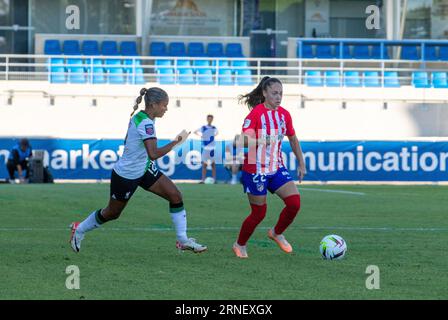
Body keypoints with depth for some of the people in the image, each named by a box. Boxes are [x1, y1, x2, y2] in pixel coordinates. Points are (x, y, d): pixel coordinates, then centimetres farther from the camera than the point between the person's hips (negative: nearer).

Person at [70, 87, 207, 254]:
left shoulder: (138, 117, 0)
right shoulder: (146, 123, -29)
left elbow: (127, 141, 15)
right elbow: (153, 153, -39)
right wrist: (176, 142, -32)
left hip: (144, 170, 9)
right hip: (126, 176, -9)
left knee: (175, 195, -5)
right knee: (112, 213, 12)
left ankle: (183, 240, -1)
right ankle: (79, 230, 36)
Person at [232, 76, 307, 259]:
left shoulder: (284, 114, 5)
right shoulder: (256, 113, -13)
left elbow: (293, 140, 19)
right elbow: (244, 139, -23)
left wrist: (301, 164, 17)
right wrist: (260, 141, -41)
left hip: (277, 168, 6)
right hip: (255, 170, -6)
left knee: (295, 202, -10)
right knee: (259, 213, 0)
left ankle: (277, 233, 17)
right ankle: (240, 245, 24)